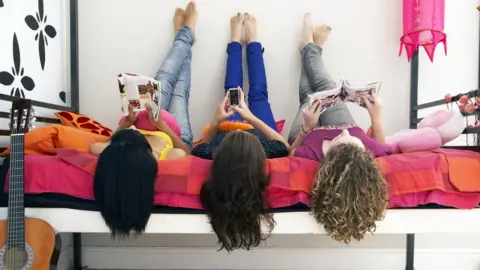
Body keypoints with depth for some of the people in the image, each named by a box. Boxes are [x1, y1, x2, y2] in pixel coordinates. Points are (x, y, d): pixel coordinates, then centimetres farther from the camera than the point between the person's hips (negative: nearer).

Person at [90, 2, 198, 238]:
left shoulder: (107, 154, -42)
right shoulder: (172, 157, -50)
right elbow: (185, 149, -24)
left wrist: (127, 122, -28)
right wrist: (162, 125, -34)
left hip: (150, 131, 2)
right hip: (174, 140, -2)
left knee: (163, 81, 13)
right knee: (179, 90, 14)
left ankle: (184, 34, 44)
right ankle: (187, 32, 44)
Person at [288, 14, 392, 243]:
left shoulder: (310, 154, -49)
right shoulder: (372, 150, -43)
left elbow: (291, 152, -22)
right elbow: (381, 145, -15)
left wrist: (306, 127, -34)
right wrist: (376, 116, -21)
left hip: (309, 135, -1)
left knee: (309, 95, 22)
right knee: (325, 86, 19)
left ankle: (310, 48, 58)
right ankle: (311, 48, 55)